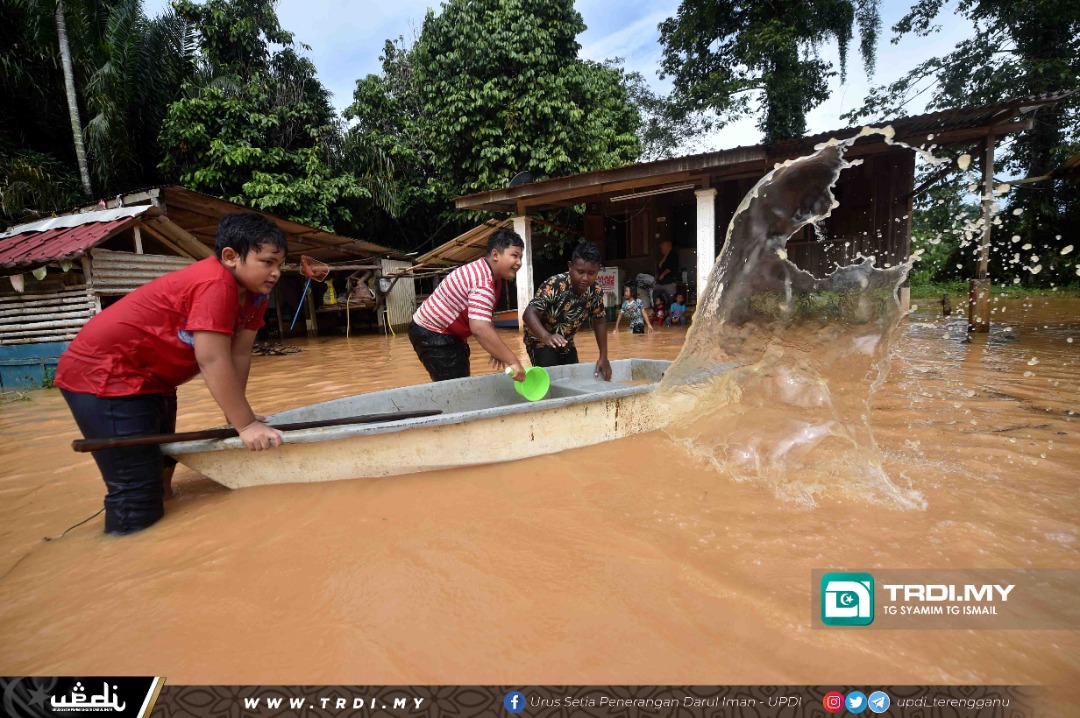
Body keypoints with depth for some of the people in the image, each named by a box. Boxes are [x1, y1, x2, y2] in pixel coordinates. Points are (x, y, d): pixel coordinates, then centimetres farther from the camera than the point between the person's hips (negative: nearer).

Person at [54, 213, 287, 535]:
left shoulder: (255, 292, -1)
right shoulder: (215, 284, -29)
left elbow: (239, 355, -1)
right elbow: (213, 362, -31)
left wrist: (239, 414, -3)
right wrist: (246, 425, -27)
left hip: (151, 379, 10)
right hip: (103, 377, -10)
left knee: (160, 466, 22)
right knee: (137, 490, -11)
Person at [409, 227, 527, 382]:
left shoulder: (490, 275, 5)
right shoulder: (483, 282, -29)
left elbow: (483, 319, 14)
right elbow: (479, 328, -43)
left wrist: (497, 350, 5)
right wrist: (513, 362, -44)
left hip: (449, 334, 11)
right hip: (432, 335, -11)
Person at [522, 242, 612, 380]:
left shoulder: (596, 291, -14)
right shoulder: (554, 286, -31)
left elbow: (599, 322, 1)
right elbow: (529, 313, -43)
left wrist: (603, 357, -3)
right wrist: (546, 336, -62)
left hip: (566, 343, 6)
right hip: (541, 341, -6)